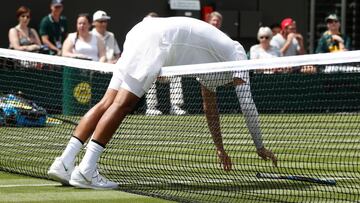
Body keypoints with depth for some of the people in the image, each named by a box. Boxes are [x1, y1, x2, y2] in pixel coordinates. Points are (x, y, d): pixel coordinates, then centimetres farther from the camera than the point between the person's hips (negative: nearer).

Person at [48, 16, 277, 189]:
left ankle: (64, 163, -8)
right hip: (156, 38, -8)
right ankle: (86, 170, -23)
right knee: (122, 103, -15)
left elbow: (210, 107, 39)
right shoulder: (237, 53, 12)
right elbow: (246, 102, 8)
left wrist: (220, 148, 42)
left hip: (142, 33, 8)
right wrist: (260, 147, 13)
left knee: (108, 103, 0)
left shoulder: (213, 61, 33)